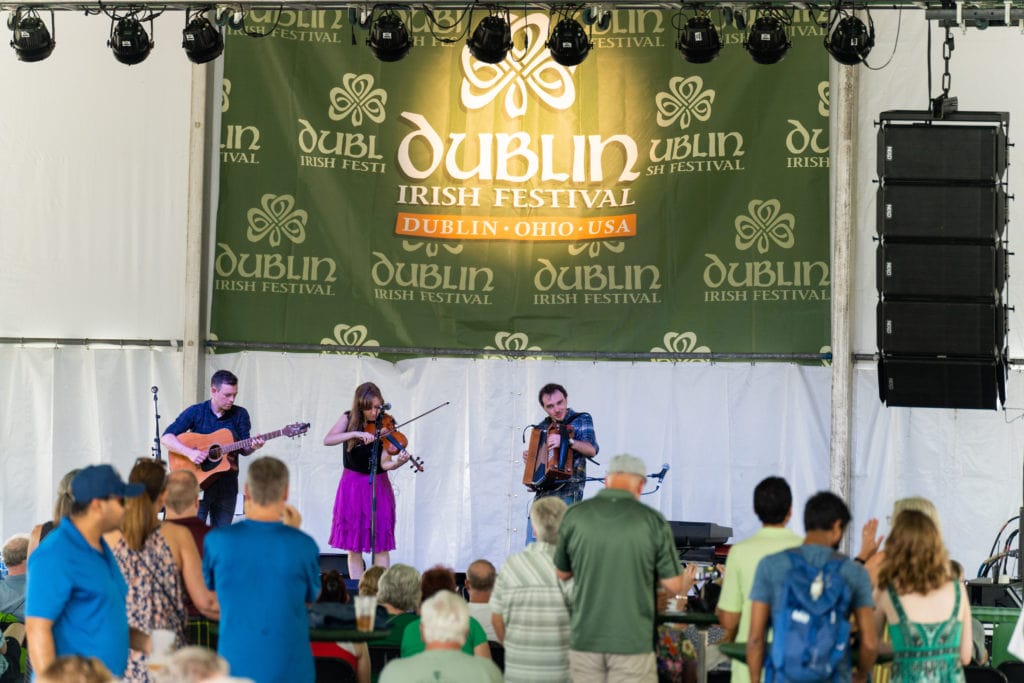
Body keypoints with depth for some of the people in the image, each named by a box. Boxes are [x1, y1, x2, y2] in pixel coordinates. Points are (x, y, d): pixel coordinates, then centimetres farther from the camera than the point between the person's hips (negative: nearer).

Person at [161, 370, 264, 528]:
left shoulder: (240, 414, 4)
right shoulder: (195, 412, -3)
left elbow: (243, 449, 1)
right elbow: (166, 437, -8)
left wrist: (252, 446, -22)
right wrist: (190, 452, -23)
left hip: (226, 484, 3)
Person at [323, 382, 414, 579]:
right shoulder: (349, 419, -2)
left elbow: (384, 463, -15)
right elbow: (327, 440, -17)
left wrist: (398, 462, -37)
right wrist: (355, 433, -28)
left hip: (378, 486, -1)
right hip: (353, 487, 1)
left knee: (381, 545, -2)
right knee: (353, 546, 1)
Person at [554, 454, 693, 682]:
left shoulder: (574, 515, -2)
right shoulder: (653, 521, -7)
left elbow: (562, 573, 11)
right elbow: (673, 585, -2)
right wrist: (686, 585, 22)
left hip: (585, 640, 2)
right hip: (632, 642, -2)